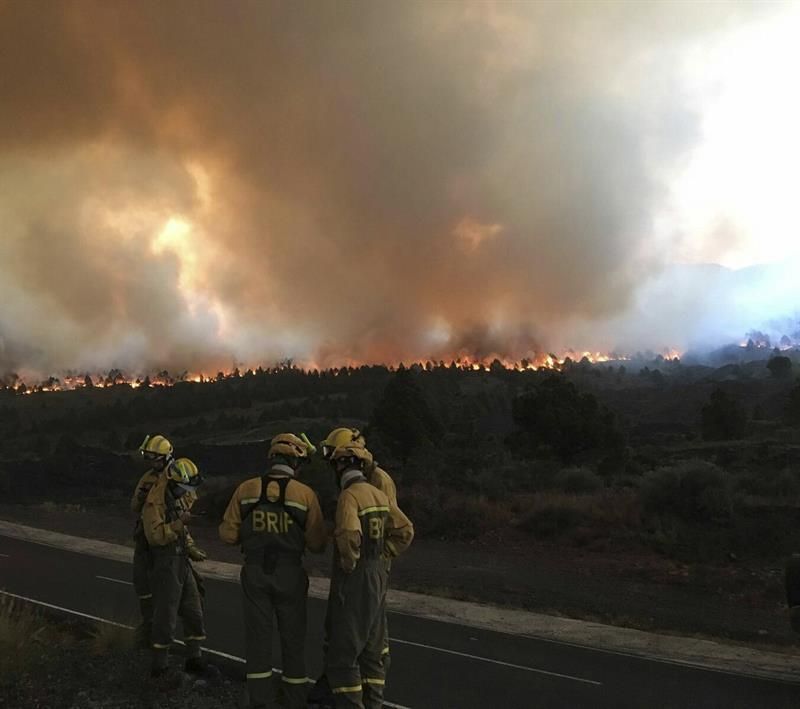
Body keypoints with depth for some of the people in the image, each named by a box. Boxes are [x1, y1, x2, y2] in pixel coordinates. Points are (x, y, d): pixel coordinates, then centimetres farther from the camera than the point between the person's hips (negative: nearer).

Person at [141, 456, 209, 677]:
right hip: (166, 565, -9)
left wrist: (192, 550, 9)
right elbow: (155, 536, -26)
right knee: (166, 614, -4)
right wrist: (179, 523, -31)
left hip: (183, 562, 9)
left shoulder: (181, 498, 12)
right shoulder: (155, 503, -16)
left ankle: (194, 658, 22)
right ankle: (160, 665, 6)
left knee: (194, 612, 12)